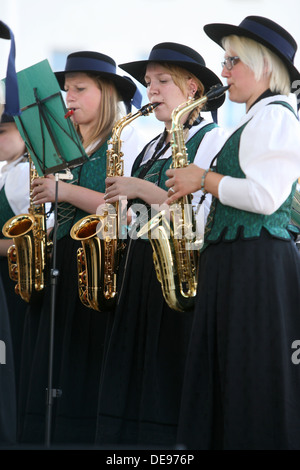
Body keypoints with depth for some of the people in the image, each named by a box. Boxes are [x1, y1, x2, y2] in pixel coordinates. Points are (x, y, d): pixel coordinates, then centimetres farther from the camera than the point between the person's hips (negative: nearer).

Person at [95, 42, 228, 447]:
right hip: (139, 267, 8)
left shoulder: (211, 139, -3)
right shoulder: (152, 149, 22)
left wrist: (142, 190, -15)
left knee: (168, 380, -10)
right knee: (131, 379, 3)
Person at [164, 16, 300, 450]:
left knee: (254, 384, -10)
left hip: (257, 265, -10)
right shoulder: (257, 120, 22)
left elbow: (265, 196, -20)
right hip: (234, 261, 10)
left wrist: (204, 179, -9)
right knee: (229, 379, 7)